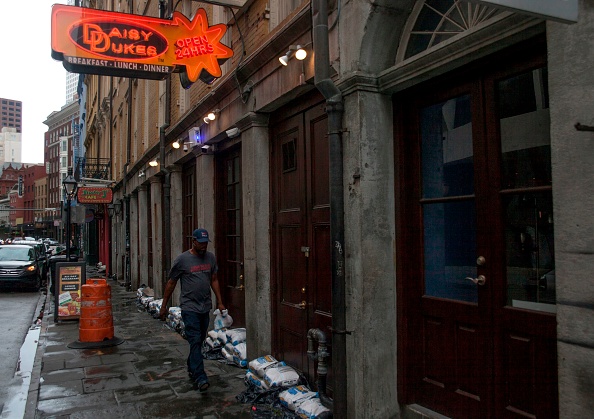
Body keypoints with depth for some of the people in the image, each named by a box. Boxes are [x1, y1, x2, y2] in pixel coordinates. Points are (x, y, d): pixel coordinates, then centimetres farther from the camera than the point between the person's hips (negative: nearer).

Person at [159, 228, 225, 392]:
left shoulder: (210, 258, 7)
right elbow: (171, 283, 0)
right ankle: (200, 378, -10)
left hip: (205, 307, 5)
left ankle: (191, 368, 34)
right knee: (195, 342, -9)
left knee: (199, 341, 15)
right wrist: (164, 306, 3)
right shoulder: (182, 259, -8)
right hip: (190, 308, -5)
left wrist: (220, 302, 12)